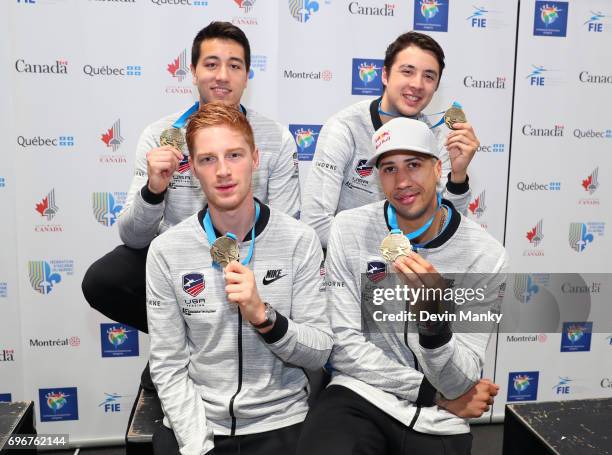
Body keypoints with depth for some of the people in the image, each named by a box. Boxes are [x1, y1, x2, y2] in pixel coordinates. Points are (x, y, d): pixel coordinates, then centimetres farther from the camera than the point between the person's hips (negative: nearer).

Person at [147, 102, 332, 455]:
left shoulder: (299, 240, -9)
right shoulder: (166, 250, -7)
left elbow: (319, 353, -8)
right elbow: (169, 367, -5)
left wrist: (263, 316, -23)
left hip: (279, 421, -1)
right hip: (193, 424, 1)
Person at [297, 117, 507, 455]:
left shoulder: (486, 255, -10)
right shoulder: (349, 229, -7)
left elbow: (460, 383, -11)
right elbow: (343, 345, -8)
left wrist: (434, 316, -31)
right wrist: (435, 394, -9)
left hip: (439, 422, 3)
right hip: (358, 398, -2)